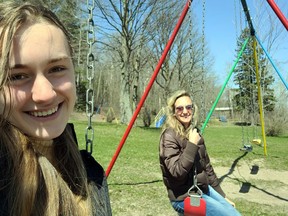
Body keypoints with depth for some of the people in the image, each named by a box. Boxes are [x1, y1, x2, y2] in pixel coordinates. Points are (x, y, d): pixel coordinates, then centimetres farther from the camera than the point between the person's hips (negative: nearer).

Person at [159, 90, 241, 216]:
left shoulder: (194, 132, 5)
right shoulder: (169, 136, -17)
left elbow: (206, 167, 12)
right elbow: (177, 172, -25)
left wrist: (222, 195, 15)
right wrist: (192, 145, -26)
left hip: (203, 188, 7)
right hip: (185, 198, -7)